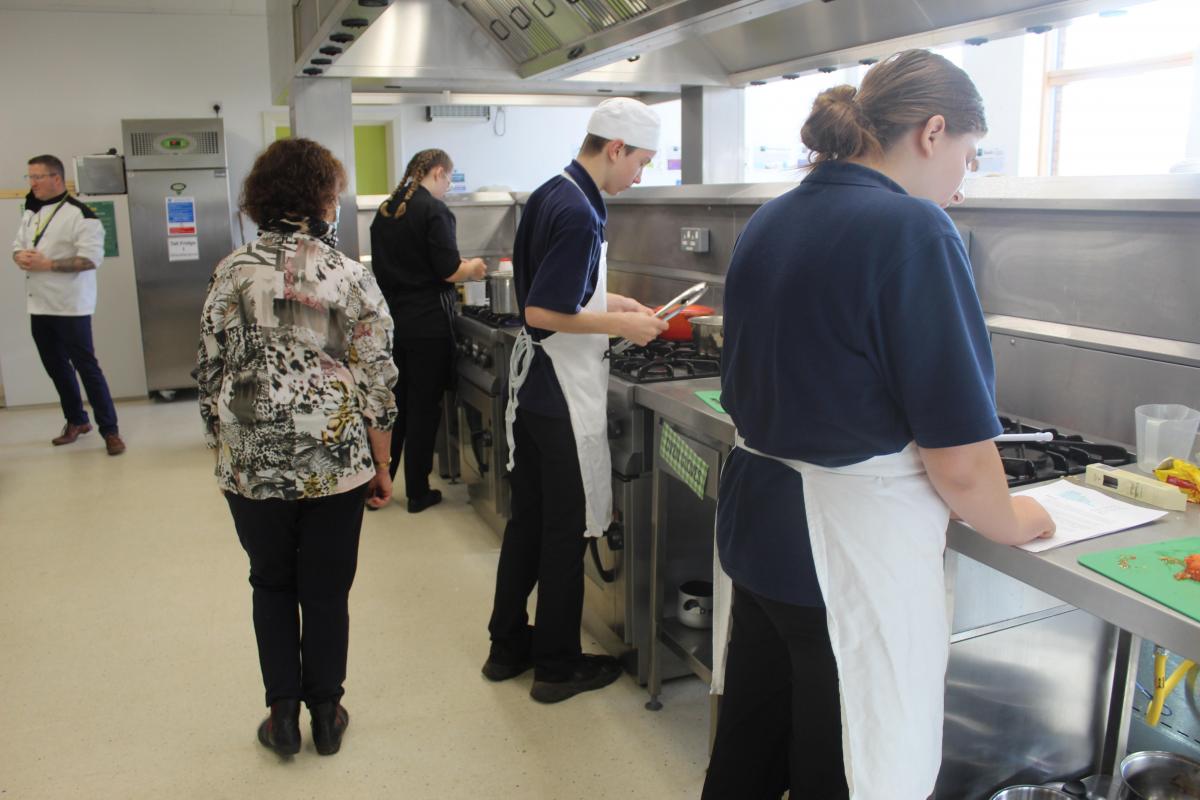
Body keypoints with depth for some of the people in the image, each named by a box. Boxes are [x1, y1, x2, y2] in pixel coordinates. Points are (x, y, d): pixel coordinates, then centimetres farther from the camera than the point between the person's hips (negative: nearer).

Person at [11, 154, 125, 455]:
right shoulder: (31, 213, 13)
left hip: (70, 306, -8)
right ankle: (76, 421, 30)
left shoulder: (80, 215, -12)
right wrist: (21, 257, -5)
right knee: (56, 367, 15)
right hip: (39, 305, 8)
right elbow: (17, 245, 19)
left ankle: (110, 430, 2)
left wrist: (47, 264, -20)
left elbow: (91, 259, -19)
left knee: (86, 367, -4)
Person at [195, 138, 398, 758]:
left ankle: (283, 714, 26)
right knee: (326, 590, 13)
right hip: (335, 459, -1)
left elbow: (210, 369, 1)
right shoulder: (349, 277, -6)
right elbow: (376, 378, -7)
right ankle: (326, 715, 26)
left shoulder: (233, 272, -1)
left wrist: (224, 446, 14)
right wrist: (381, 464, 2)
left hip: (253, 462, 2)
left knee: (271, 584, 19)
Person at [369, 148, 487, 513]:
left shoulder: (385, 210, 11)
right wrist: (473, 267, 4)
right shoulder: (433, 209, -12)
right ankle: (417, 492, 12)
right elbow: (448, 270, -17)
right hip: (427, 323, -7)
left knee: (393, 402, 16)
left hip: (392, 319, 7)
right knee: (424, 407, 3)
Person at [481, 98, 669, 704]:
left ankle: (507, 646, 31)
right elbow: (543, 313, -24)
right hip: (565, 397, -10)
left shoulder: (548, 195, 10)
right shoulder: (578, 214, -20)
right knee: (567, 530, 5)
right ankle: (557, 666, 20)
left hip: (530, 387, 10)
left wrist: (611, 301, 15)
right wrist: (621, 325, -15)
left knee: (528, 519, 18)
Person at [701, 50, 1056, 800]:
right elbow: (959, 463, -18)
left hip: (756, 521, 8)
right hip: (855, 552, -7)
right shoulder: (912, 228, -17)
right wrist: (1014, 522, 2)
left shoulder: (767, 224, 6)